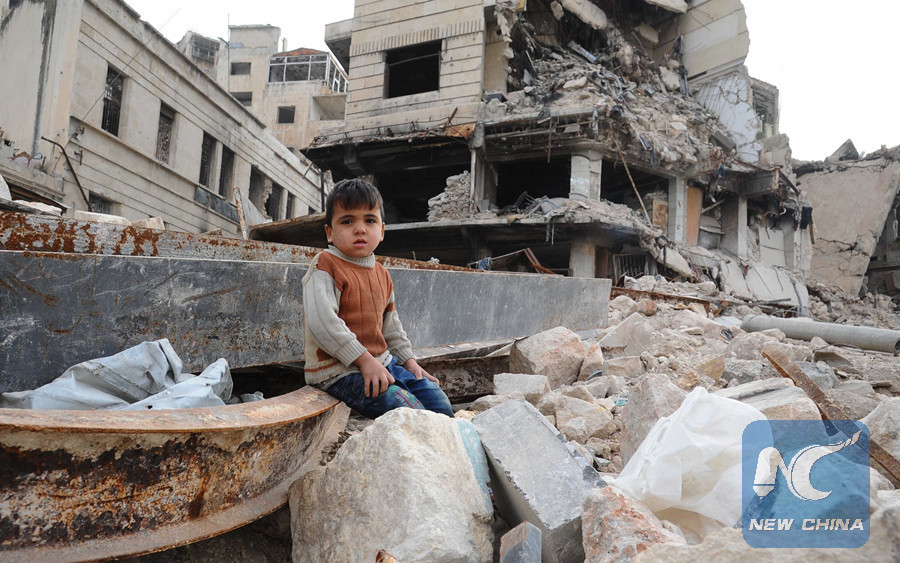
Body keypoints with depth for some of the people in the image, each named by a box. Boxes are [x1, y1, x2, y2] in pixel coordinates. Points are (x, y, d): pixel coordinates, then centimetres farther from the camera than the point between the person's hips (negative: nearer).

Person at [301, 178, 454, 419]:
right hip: (340, 371, -8)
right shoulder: (325, 266, -13)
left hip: (383, 362, 8)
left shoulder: (381, 274, 12)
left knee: (439, 401, 5)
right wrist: (364, 360, -24)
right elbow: (321, 322, -25)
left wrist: (409, 360, 17)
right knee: (411, 411, -22)